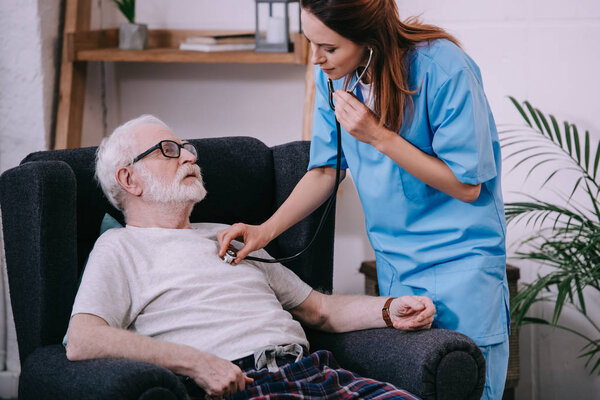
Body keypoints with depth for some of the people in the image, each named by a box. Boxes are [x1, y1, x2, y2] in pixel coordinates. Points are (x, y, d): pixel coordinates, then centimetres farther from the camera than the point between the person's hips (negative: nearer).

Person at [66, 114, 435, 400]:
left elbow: (320, 309, 33)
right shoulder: (121, 248, 13)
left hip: (313, 369, 7)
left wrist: (389, 310, 13)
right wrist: (196, 362, -14)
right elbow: (82, 342, -5)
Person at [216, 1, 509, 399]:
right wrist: (266, 229, -3)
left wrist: (379, 137, -24)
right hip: (394, 263, 5)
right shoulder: (333, 73, -3)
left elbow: (466, 185, -17)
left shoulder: (444, 69, -21)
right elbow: (326, 169, 9)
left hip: (462, 260, -5)